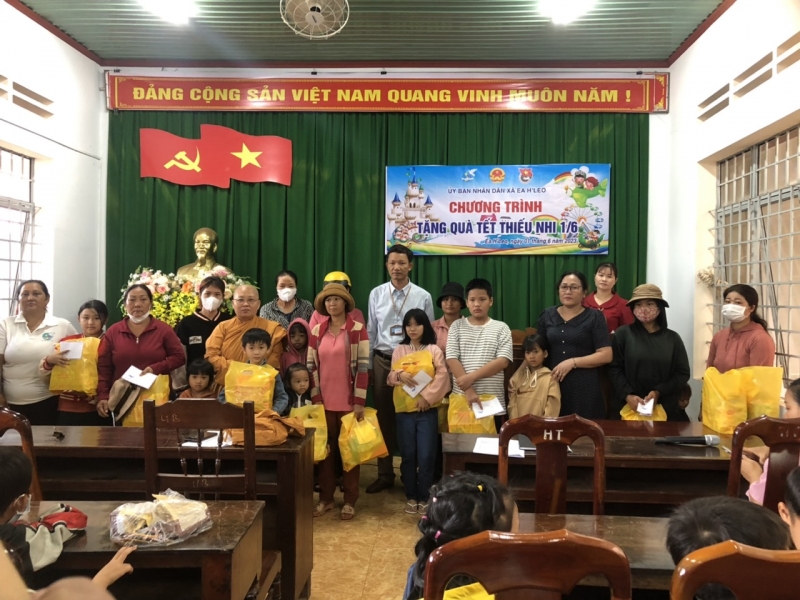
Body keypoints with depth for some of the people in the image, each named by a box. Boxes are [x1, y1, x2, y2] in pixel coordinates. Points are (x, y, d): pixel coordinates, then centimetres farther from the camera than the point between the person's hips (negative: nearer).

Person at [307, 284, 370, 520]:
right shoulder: (317, 330, 5)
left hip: (349, 402, -3)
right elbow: (311, 366, 6)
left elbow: (363, 367, -8)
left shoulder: (358, 330, -5)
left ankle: (350, 500, 16)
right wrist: (316, 397, -1)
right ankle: (326, 498, 23)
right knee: (326, 448, 11)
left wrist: (359, 401, -11)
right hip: (324, 401, 3)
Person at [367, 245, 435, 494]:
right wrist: (367, 366, 6)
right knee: (384, 418, 10)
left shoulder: (423, 297, -3)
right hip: (382, 362, 2)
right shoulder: (376, 294, 2)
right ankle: (385, 474, 25)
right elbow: (371, 332, 6)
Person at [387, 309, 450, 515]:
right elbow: (390, 377, 5)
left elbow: (442, 377, -8)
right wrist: (399, 375, -17)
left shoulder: (434, 350, 1)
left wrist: (427, 396, -17)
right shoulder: (399, 350, 8)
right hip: (404, 410, 2)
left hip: (427, 410, -2)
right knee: (408, 455, 8)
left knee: (426, 456, -1)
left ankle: (424, 497, 12)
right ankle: (411, 496, 20)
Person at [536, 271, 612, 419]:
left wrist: (572, 362, -13)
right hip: (552, 384, 3)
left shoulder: (594, 318, 0)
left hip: (584, 387, -2)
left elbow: (606, 355, -5)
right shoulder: (547, 316, 9)